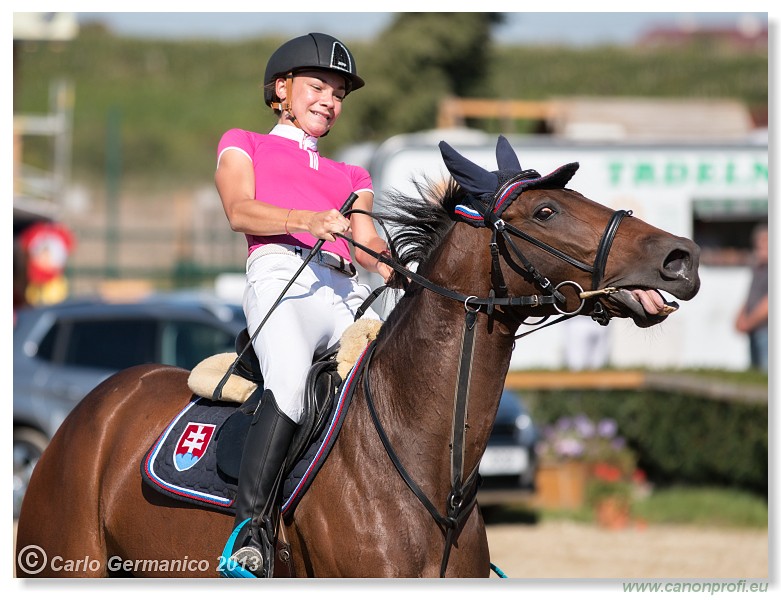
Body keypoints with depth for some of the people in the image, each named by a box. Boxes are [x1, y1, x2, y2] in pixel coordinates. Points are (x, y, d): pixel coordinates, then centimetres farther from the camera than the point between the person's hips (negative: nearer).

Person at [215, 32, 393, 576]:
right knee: (292, 381, -36)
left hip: (348, 291, 5)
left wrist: (389, 264, -6)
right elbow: (240, 211, 5)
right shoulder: (245, 144, 25)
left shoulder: (349, 177, 37)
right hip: (281, 274, -5)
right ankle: (249, 526, -36)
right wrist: (307, 219, -14)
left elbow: (367, 244, 19)